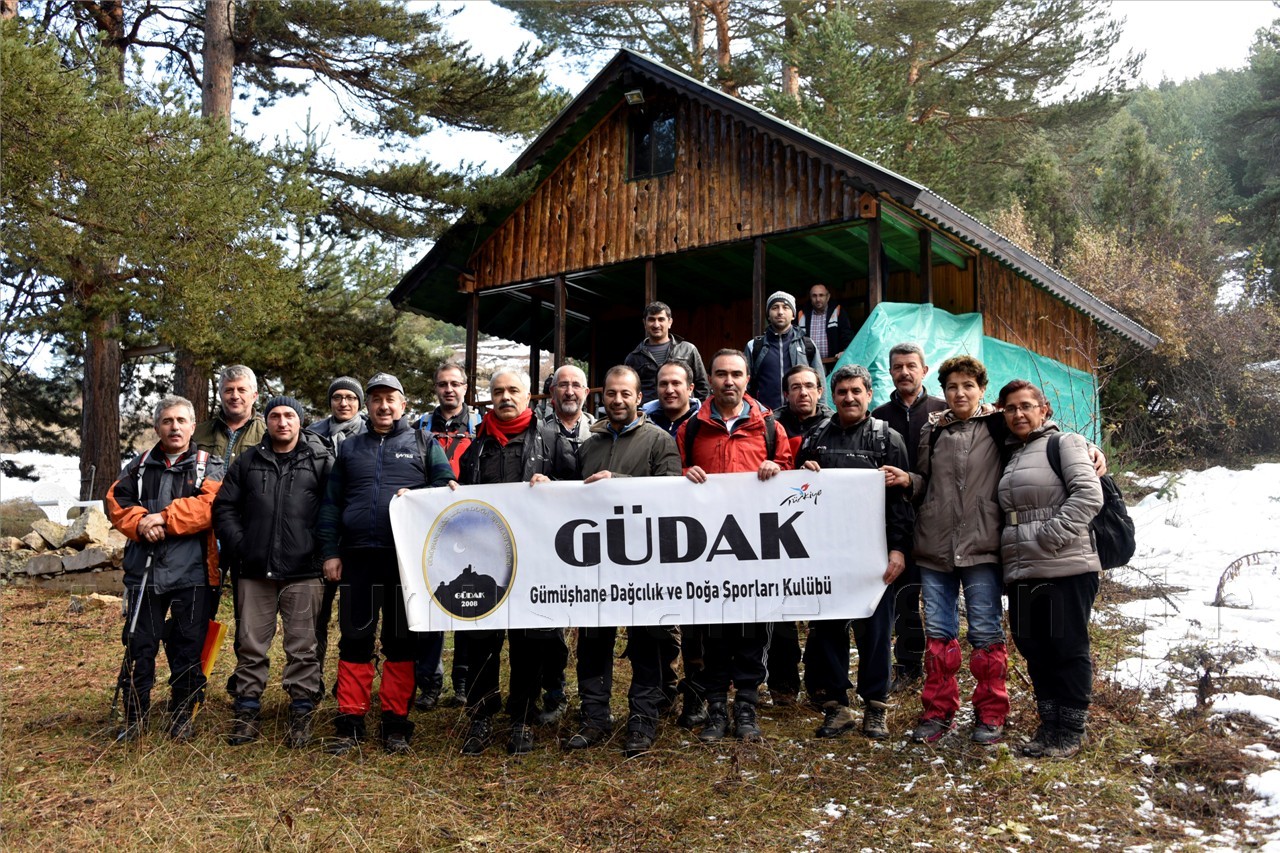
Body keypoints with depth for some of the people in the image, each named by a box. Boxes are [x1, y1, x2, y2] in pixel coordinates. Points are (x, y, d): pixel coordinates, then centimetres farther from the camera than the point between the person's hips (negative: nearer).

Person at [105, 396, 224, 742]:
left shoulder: (209, 467, 4)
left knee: (187, 646, 4)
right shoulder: (139, 466, 16)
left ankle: (183, 715, 17)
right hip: (144, 570, 3)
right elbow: (117, 502, 6)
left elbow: (209, 505, -12)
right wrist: (141, 524, -13)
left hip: (191, 573, -3)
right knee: (138, 645, 6)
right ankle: (134, 716, 18)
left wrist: (164, 518, -18)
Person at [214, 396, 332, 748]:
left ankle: (302, 712, 13)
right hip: (255, 572, 3)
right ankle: (248, 712, 20)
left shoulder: (321, 462, 3)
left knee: (302, 647, 3)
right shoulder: (248, 462, 12)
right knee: (251, 646, 9)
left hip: (303, 573, -3)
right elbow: (224, 508, 13)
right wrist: (239, 545, 2)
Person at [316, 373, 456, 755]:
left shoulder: (424, 445, 9)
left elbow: (447, 489, 3)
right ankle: (350, 723, 13)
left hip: (407, 557, -2)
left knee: (401, 640, 4)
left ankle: (396, 723, 13)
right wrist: (330, 551, 5)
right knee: (354, 638, 4)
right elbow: (330, 504, 13)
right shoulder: (350, 448, 15)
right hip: (358, 556, 2)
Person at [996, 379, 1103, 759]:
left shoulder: (1063, 442, -2)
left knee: (1068, 649, 2)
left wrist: (1051, 535, -19)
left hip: (1066, 570, -7)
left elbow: (1089, 495, -15)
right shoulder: (1010, 455, 20)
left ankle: (1071, 729, 14)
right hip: (1022, 574, 7)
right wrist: (1010, 561, 12)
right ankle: (1049, 724, 24)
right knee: (1034, 650, 12)